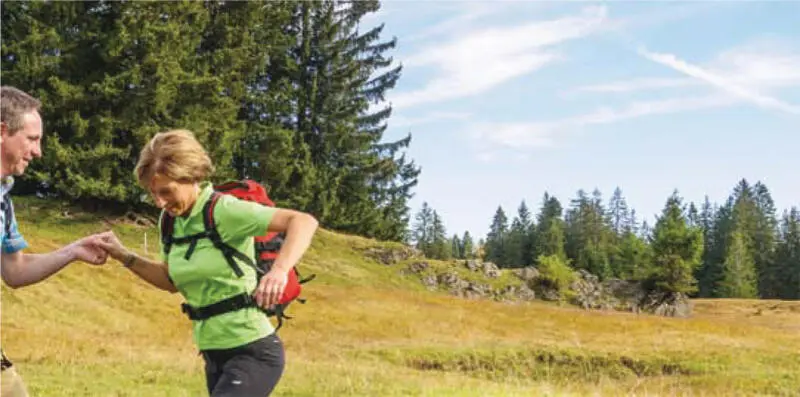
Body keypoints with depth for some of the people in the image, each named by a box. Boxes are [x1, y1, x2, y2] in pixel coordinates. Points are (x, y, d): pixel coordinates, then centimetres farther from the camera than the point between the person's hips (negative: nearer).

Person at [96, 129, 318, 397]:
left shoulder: (224, 210, -19)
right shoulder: (170, 221, 3)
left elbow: (304, 222, -28)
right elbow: (171, 281, 18)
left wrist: (279, 270, -45)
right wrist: (124, 256, 5)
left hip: (253, 352, -8)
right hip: (215, 355, 8)